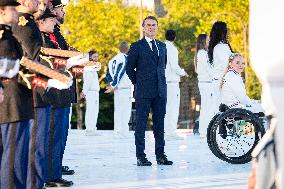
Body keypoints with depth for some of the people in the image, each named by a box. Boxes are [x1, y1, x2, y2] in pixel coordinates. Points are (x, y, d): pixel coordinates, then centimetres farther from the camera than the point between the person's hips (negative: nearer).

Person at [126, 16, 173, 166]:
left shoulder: (162, 46, 15)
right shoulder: (137, 46, 0)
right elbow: (129, 68, 2)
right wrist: (138, 83, 1)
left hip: (160, 91, 5)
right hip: (143, 92, -5)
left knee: (159, 124, 6)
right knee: (141, 124, -2)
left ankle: (160, 155, 10)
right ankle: (140, 156, 0)